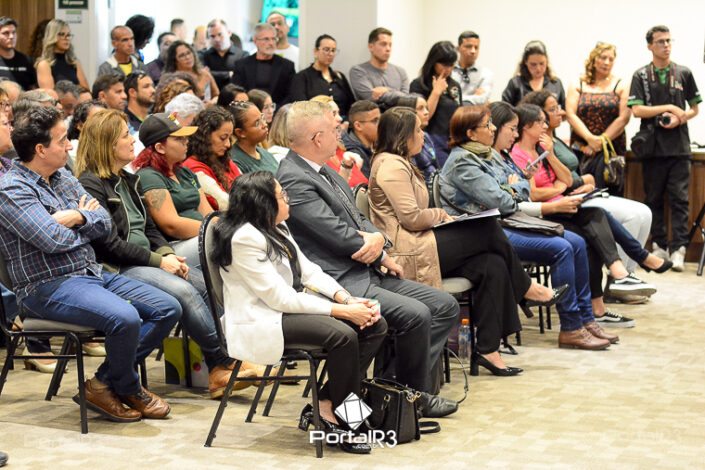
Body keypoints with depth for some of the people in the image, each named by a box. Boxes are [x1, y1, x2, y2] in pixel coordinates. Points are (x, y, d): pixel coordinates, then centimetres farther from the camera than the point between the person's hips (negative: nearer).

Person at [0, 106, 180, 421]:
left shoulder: (64, 178, 15)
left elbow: (104, 223, 10)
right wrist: (87, 220, 0)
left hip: (92, 273, 9)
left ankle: (105, 383, -1)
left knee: (168, 309, -2)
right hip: (49, 286, -9)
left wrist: (76, 217, -12)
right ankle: (129, 390, -3)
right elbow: (55, 240, -20)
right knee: (125, 318, -32)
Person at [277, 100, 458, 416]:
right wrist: (376, 241, 0)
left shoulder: (323, 171, 15)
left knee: (445, 305, 4)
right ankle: (415, 396, -2)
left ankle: (410, 387, 2)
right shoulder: (293, 180, -17)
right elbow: (341, 236, -19)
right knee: (416, 314, -24)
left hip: (366, 271, 11)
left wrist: (379, 245, -3)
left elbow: (358, 220, 19)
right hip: (338, 283, -11)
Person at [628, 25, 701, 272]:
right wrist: (668, 107, -10)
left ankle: (678, 249, -7)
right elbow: (636, 110, -4)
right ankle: (659, 246, 13)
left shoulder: (684, 73, 8)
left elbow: (694, 108, 12)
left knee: (679, 198, -6)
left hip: (679, 147, 0)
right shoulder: (641, 76, 5)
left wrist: (679, 119, -8)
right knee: (654, 199, 5)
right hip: (652, 147, 0)